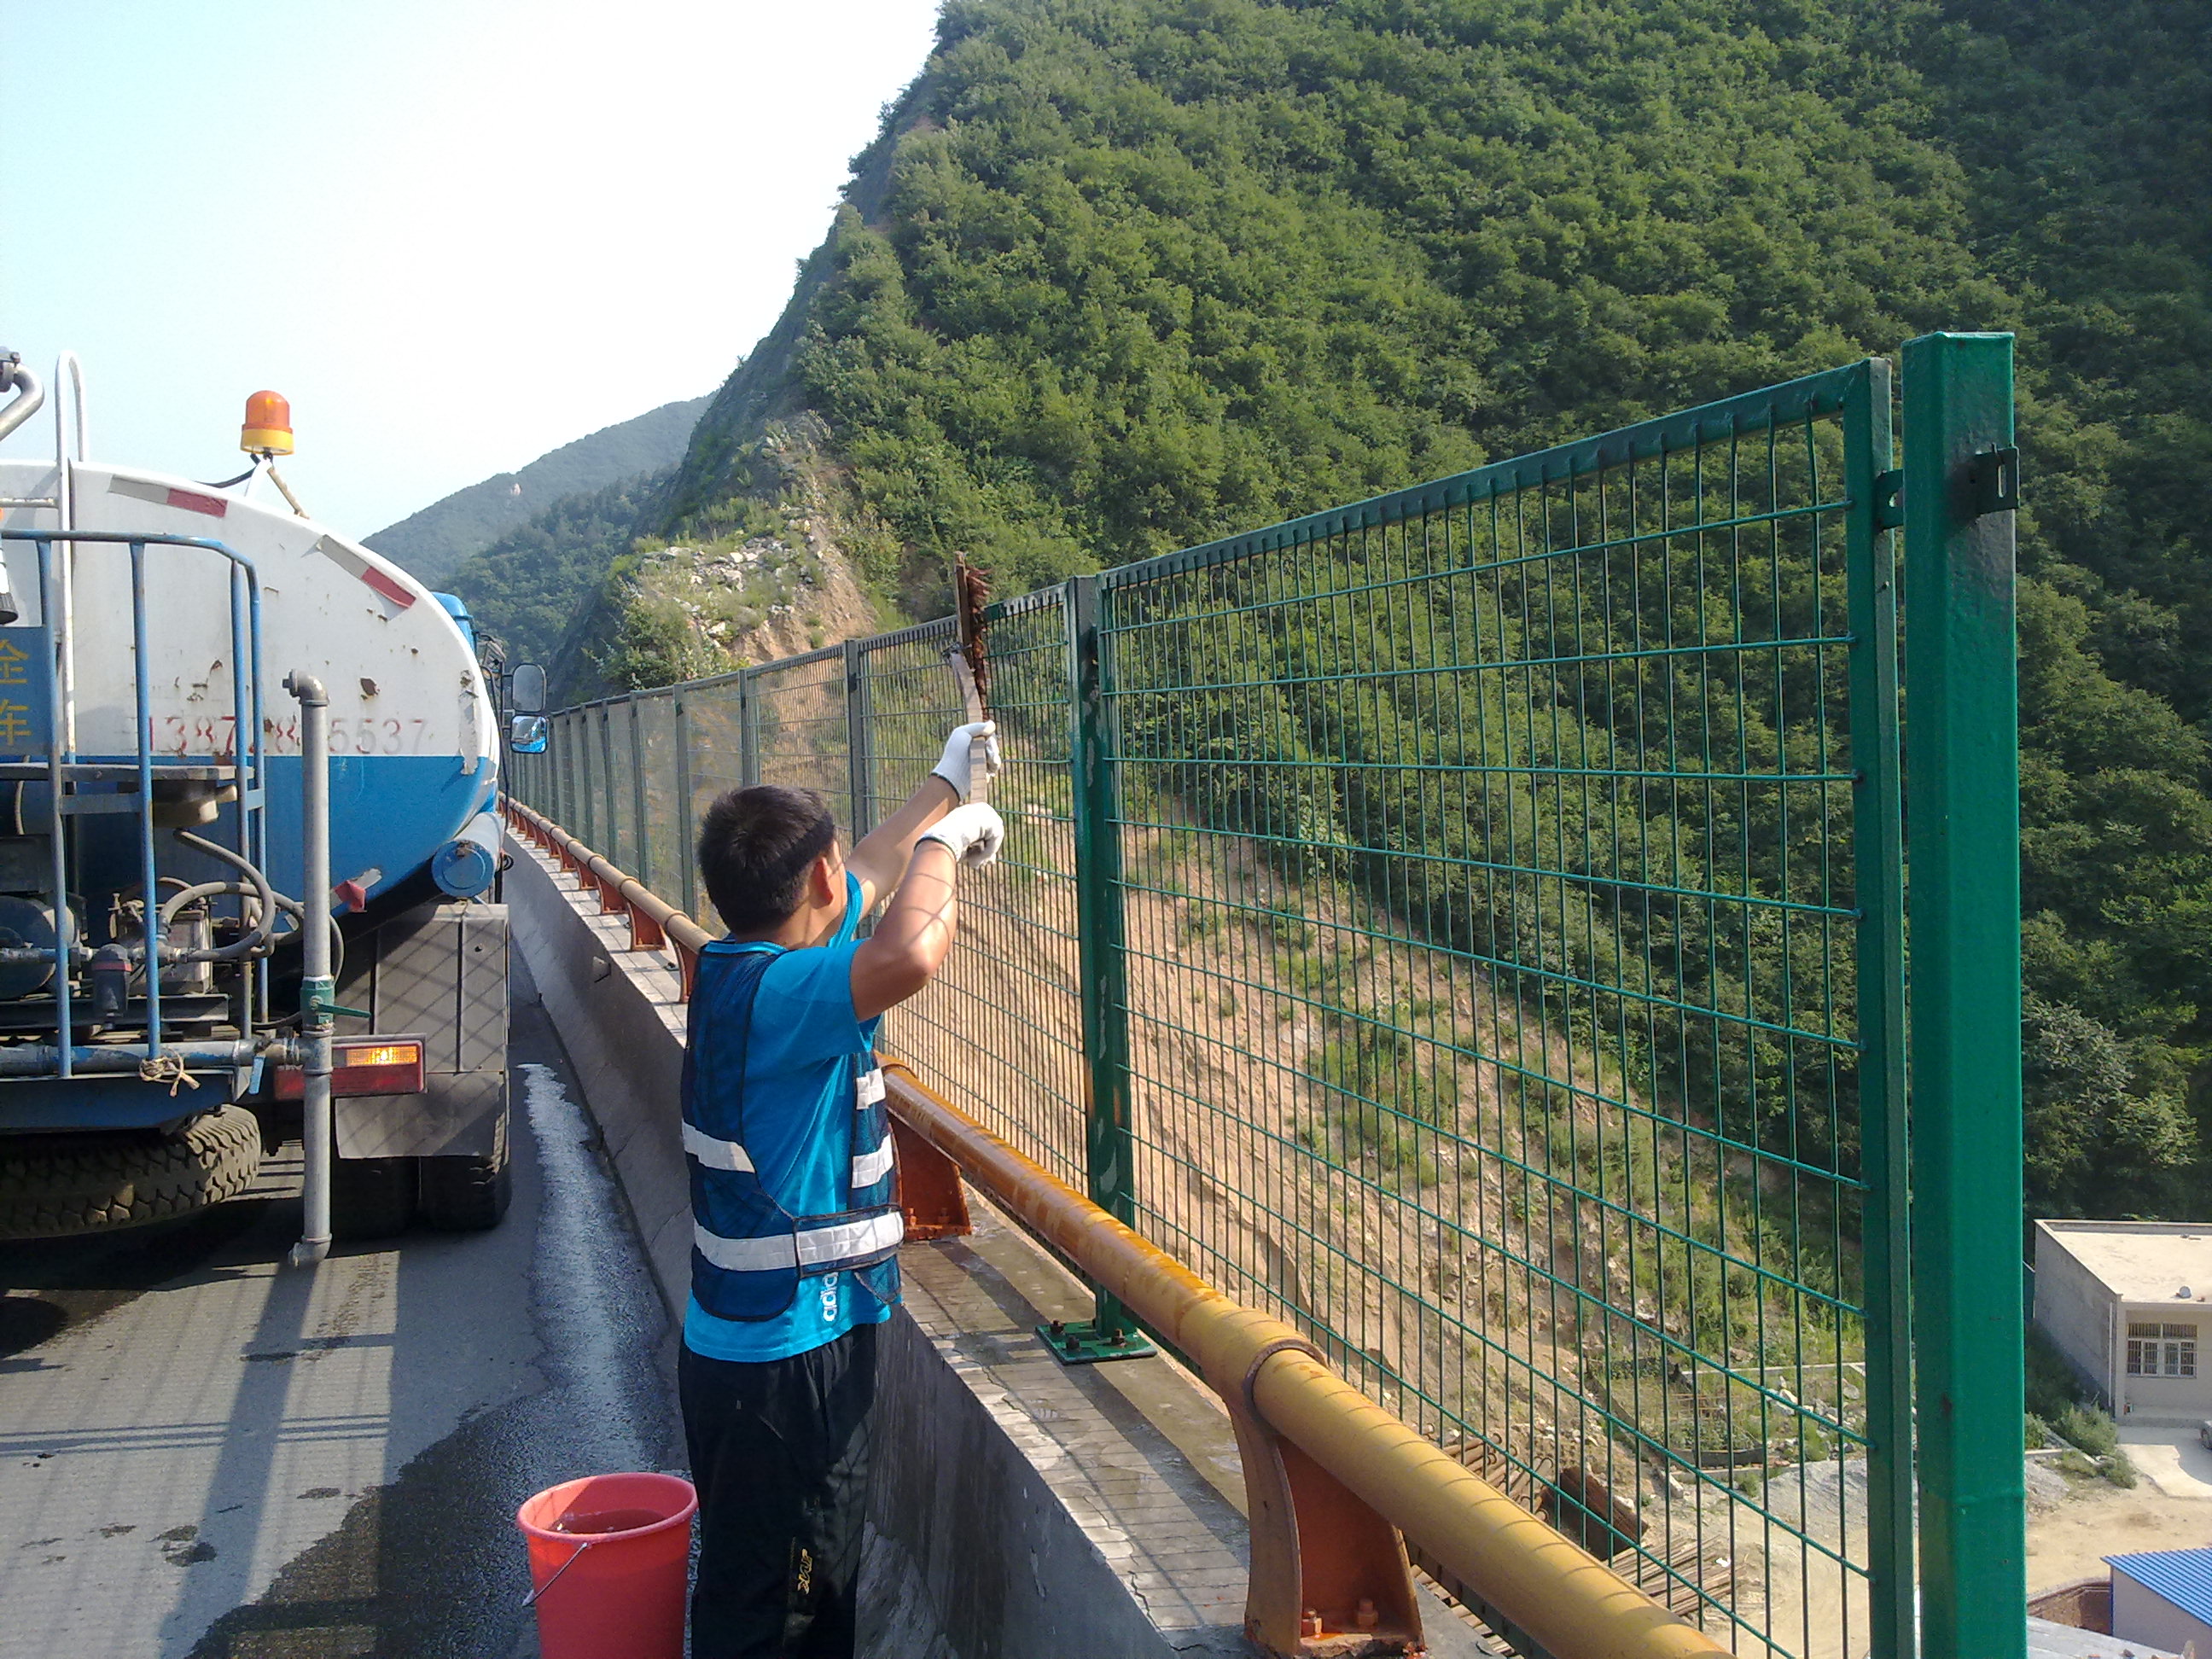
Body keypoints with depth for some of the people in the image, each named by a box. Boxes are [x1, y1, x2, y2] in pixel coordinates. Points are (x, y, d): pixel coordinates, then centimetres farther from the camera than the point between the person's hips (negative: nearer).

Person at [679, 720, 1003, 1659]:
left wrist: (947, 785, 34)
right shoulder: (774, 992, -23)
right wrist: (947, 840, -22)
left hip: (758, 1343, 10)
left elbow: (874, 873, 22)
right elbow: (911, 952, -42)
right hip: (780, 1364, -10)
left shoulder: (746, 966, 6)